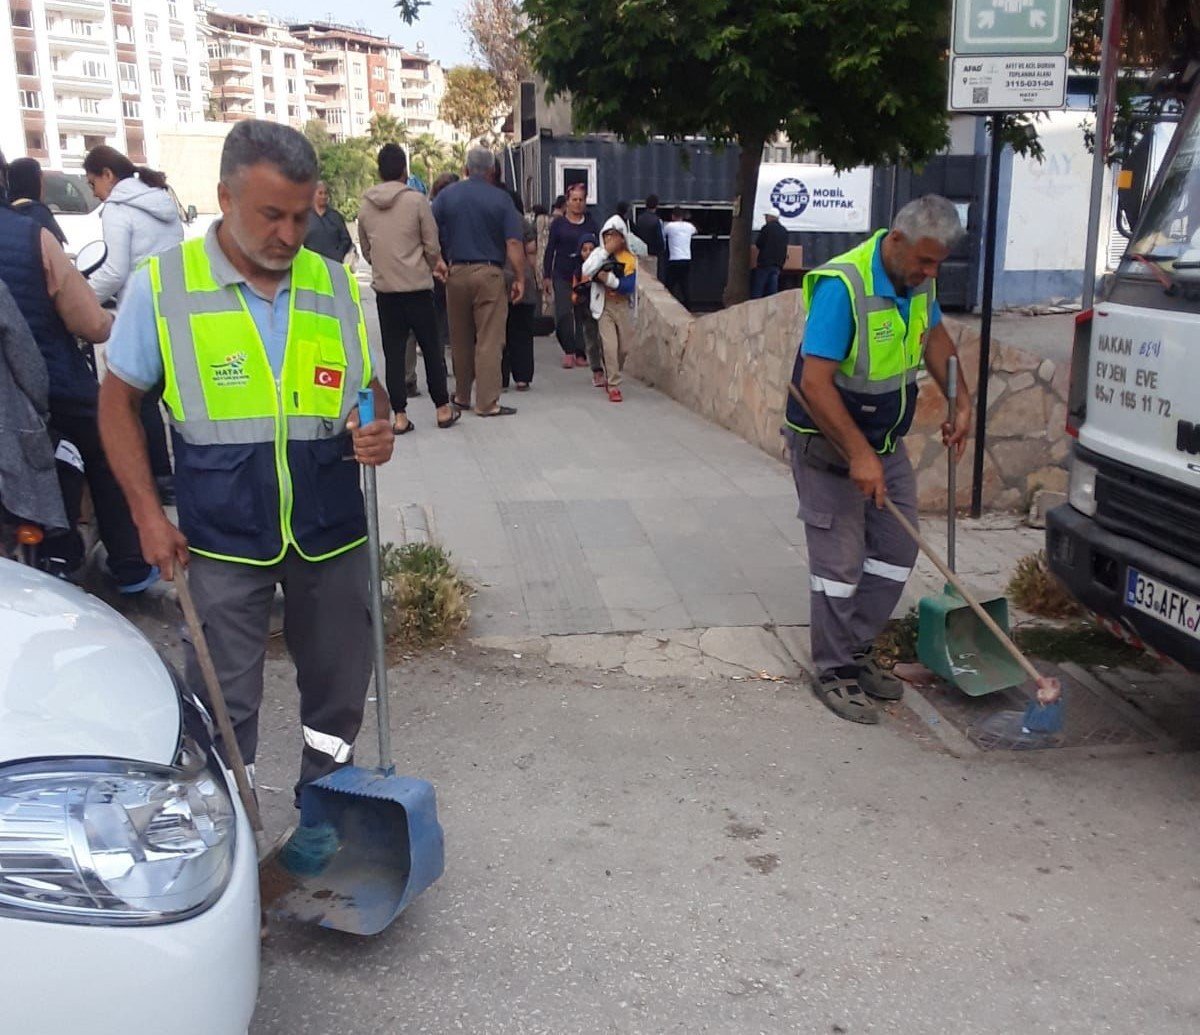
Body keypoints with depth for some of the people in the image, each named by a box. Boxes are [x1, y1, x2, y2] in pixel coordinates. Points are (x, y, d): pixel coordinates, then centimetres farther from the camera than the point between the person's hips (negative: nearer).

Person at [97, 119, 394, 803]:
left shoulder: (337, 286, 1)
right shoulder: (162, 286, -7)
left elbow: (369, 388, 13)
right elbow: (120, 401, 1)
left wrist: (379, 430, -11)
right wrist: (149, 515, -5)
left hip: (332, 533, 3)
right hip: (221, 540, -3)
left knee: (339, 681, 16)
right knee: (223, 701, 9)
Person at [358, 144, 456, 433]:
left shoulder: (365, 206, 3)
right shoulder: (417, 200, -9)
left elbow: (366, 251, 11)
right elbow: (432, 246, -6)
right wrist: (433, 266, 14)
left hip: (384, 288, 3)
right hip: (417, 286, -3)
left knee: (394, 352, 6)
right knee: (431, 347, 9)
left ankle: (399, 415, 6)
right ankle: (443, 408, 15)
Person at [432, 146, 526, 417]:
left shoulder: (446, 195, 4)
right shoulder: (501, 199, -2)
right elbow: (514, 243, -8)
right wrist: (520, 279, -4)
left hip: (456, 272, 3)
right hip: (489, 273, -3)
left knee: (460, 340, 14)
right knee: (489, 341, -1)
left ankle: (462, 396, 24)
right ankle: (487, 403, -1)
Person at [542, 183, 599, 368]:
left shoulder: (591, 224, 7)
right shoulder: (558, 224, 2)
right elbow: (549, 251, 3)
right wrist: (546, 276, 0)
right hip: (562, 275, -1)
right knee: (563, 314, -9)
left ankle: (580, 353, 10)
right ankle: (568, 351, 3)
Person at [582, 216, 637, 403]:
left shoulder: (630, 258, -2)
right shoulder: (599, 253, -2)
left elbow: (629, 286, -11)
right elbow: (586, 271, -21)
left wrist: (609, 278, -21)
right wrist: (606, 251, -20)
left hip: (623, 306, 2)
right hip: (604, 306, -2)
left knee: (624, 347, 8)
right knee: (610, 346, -11)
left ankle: (611, 377, 34)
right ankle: (613, 386, -4)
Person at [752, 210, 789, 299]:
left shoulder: (767, 227, -7)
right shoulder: (784, 230, 12)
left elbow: (758, 244, -5)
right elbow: (784, 249, 17)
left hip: (765, 263, -6)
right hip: (778, 264, 6)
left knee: (757, 291, -3)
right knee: (773, 291, 5)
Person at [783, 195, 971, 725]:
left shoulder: (918, 279, -1)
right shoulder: (842, 286, -27)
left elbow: (934, 337, 19)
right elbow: (814, 384, -30)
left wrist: (962, 401, 9)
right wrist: (859, 455, -31)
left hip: (885, 440, 8)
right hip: (828, 443, -8)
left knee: (897, 549, 11)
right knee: (840, 560, -4)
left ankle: (856, 651, 25)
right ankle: (835, 673, 11)